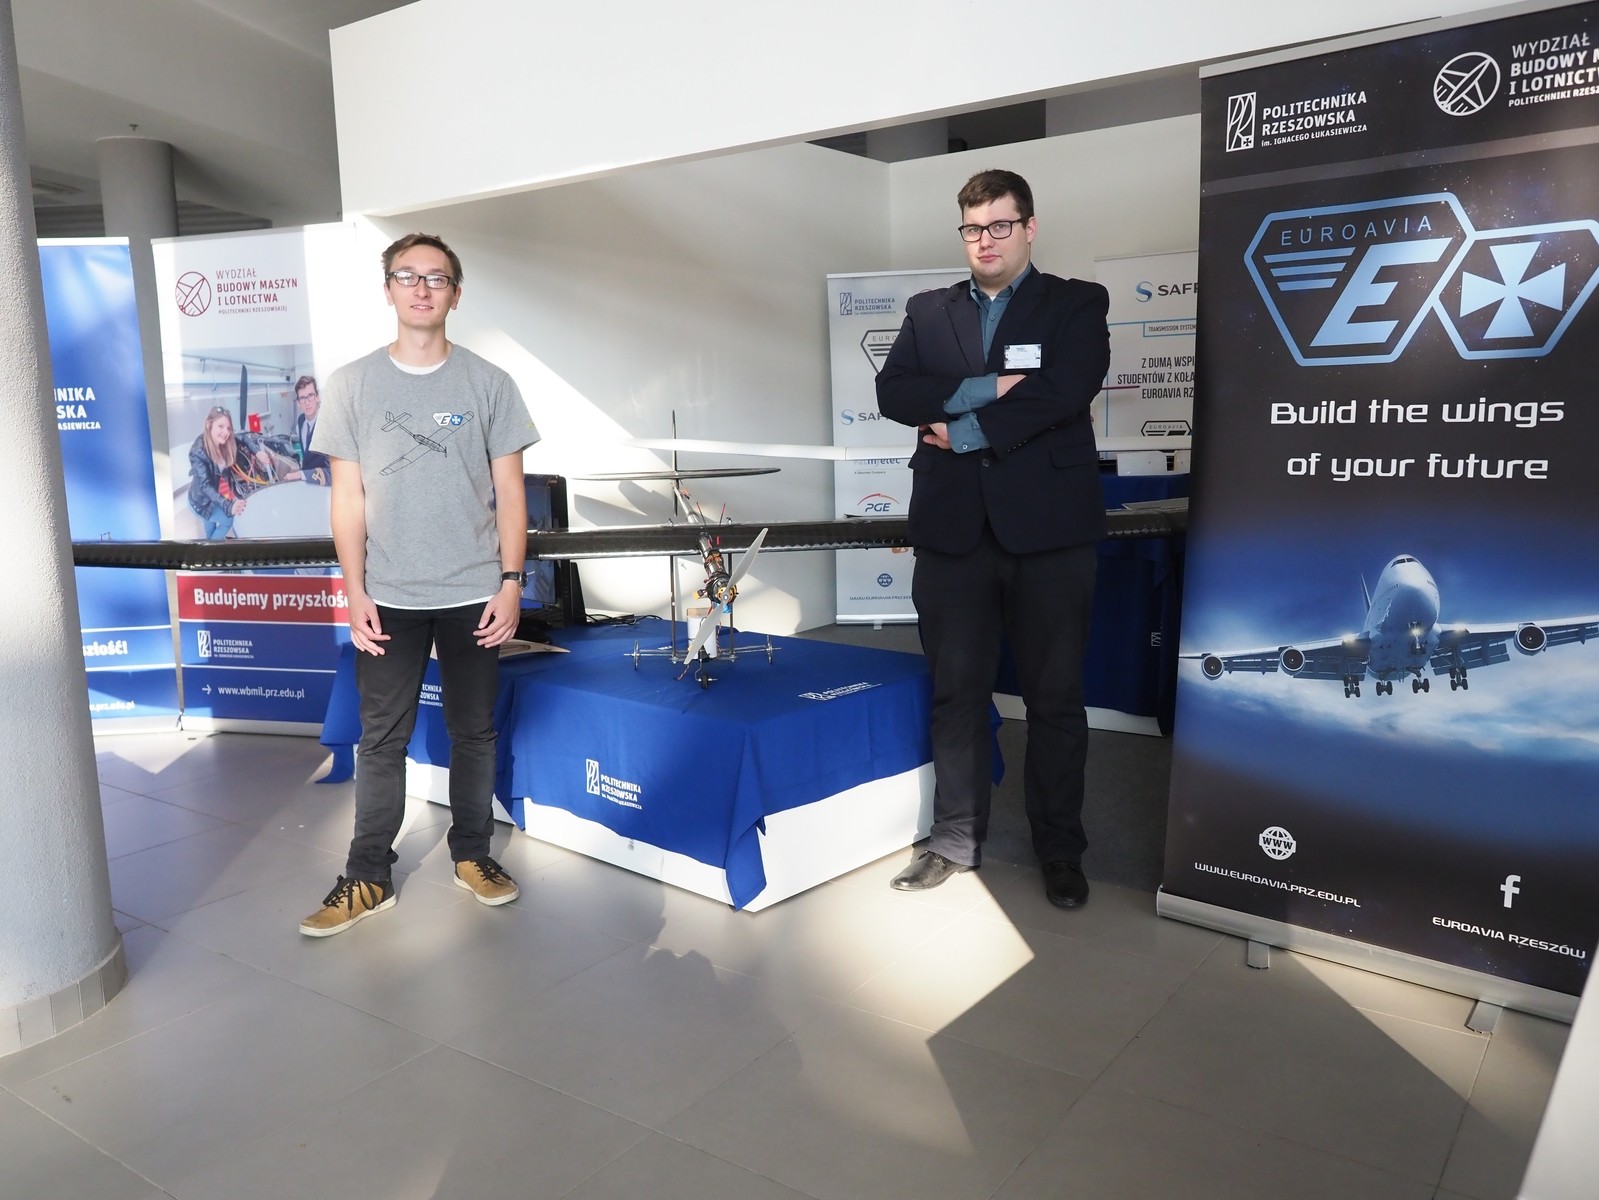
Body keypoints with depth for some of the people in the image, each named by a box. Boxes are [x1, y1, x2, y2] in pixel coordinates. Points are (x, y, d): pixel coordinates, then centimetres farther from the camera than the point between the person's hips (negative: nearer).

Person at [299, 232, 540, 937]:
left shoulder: (488, 383, 2)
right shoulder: (352, 384, 3)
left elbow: (509, 492, 2)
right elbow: (348, 497, 2)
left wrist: (511, 581, -5)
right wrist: (355, 593, -4)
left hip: (474, 594, 0)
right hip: (390, 597, 0)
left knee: (474, 732, 10)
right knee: (381, 739, 6)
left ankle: (472, 854, 27)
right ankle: (368, 877, 18)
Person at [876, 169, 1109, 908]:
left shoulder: (1077, 304, 4)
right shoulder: (927, 312, 14)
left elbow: (1063, 394, -13)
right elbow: (893, 393, -3)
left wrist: (963, 430, -9)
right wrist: (986, 386, -14)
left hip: (1047, 528, -2)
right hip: (953, 529, 3)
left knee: (1055, 698, 6)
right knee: (956, 694, 9)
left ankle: (1060, 851, 22)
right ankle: (956, 842, 23)